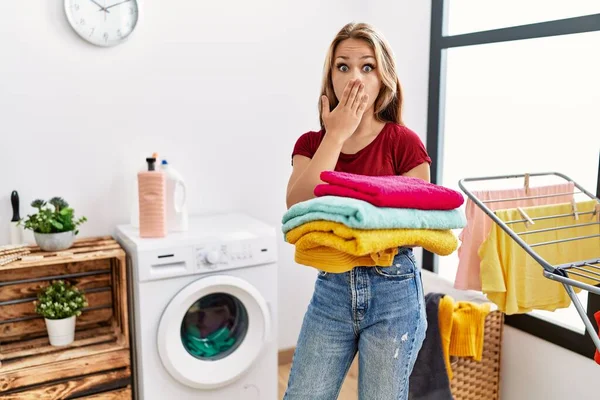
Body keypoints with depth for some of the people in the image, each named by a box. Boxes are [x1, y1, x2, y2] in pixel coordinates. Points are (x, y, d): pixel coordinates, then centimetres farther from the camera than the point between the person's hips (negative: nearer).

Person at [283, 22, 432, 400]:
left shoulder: (403, 142, -6)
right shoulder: (311, 143, 4)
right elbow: (298, 207, -14)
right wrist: (336, 133, -13)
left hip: (393, 292, -3)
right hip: (331, 287, 3)